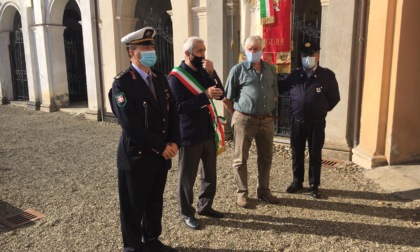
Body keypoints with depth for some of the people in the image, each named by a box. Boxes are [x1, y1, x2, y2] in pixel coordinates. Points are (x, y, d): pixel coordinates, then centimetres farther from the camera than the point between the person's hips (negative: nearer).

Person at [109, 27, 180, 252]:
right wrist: (161, 147, -17)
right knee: (134, 208, 11)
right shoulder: (122, 84, -14)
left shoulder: (160, 79, 8)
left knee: (155, 204, 19)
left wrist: (173, 142, -6)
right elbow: (131, 126, -21)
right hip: (136, 157, -6)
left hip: (161, 156, 6)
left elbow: (172, 113, 8)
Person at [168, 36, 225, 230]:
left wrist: (212, 73, -11)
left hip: (208, 132, 7)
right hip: (189, 135, -7)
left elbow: (221, 94, 2)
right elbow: (179, 106, -21)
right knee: (187, 176, 6)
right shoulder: (176, 76, -12)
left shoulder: (204, 71, 9)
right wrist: (205, 96, -27)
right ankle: (186, 213, 22)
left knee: (210, 173, 16)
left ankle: (205, 206, 34)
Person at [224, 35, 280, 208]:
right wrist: (238, 115, 2)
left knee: (266, 158, 14)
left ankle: (263, 190, 30)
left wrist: (268, 111, 15)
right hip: (245, 121, -4)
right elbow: (227, 98, -2)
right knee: (240, 159, 4)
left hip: (267, 120, 5)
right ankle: (242, 193, 19)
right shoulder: (238, 70, -4)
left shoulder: (270, 69, 10)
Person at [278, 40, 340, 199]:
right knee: (297, 154, 11)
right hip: (297, 122, 3)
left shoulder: (327, 76, -5)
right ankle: (297, 182, 27)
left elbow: (334, 98, 2)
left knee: (315, 155, 7)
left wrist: (322, 110, 4)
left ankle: (314, 185, 21)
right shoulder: (294, 75, 3)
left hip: (316, 123, -2)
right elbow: (279, 87, 15)